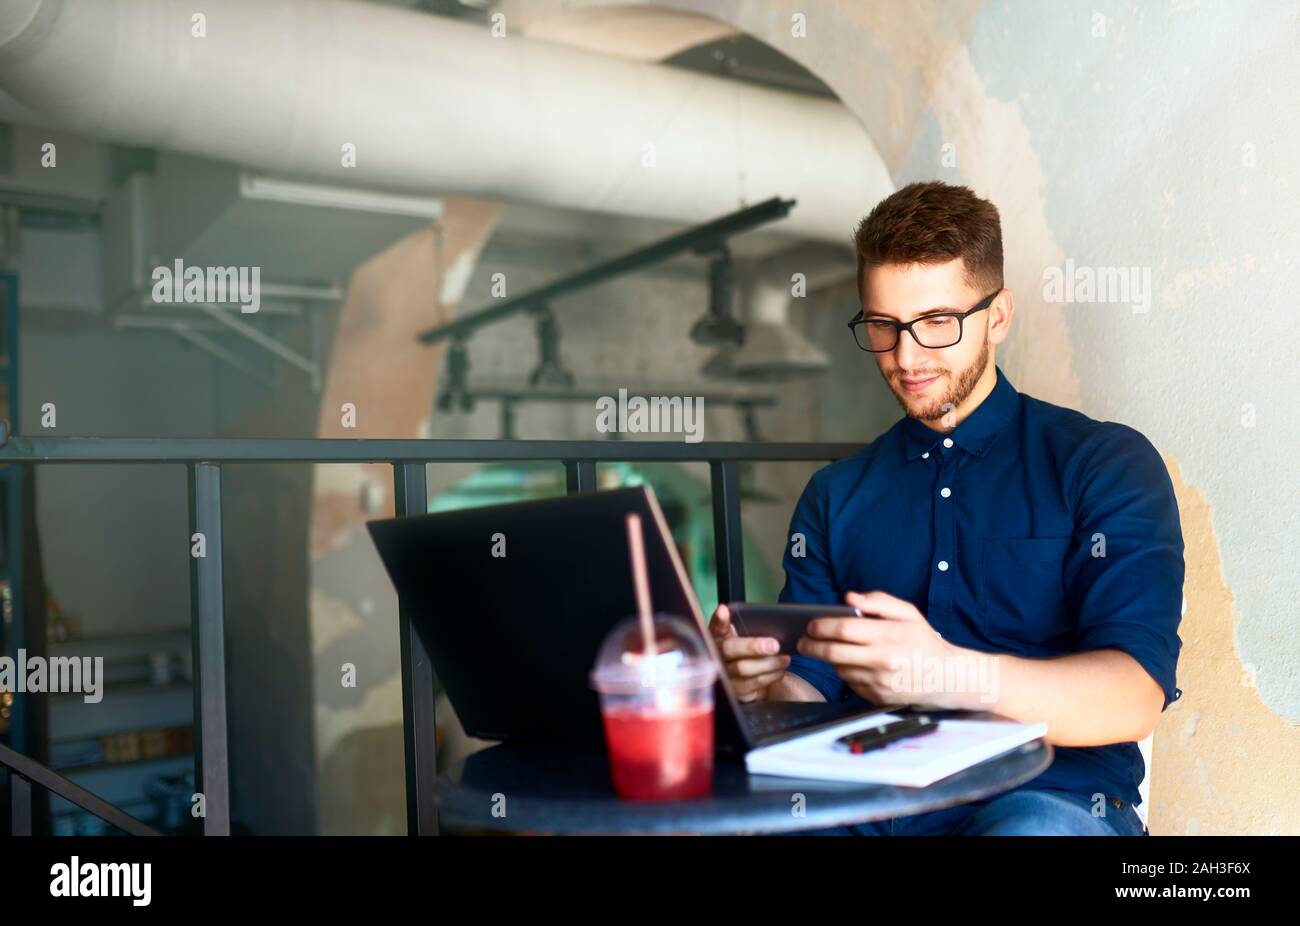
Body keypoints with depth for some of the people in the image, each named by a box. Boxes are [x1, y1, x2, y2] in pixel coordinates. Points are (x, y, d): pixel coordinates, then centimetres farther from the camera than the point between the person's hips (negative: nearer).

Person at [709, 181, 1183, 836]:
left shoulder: (1106, 464, 4)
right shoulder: (835, 496, 18)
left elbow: (1135, 696, -11)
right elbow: (810, 693, 13)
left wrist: (950, 676, -29)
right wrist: (761, 681, -13)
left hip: (1052, 798, -2)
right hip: (868, 802, 3)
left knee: (1035, 826, -39)